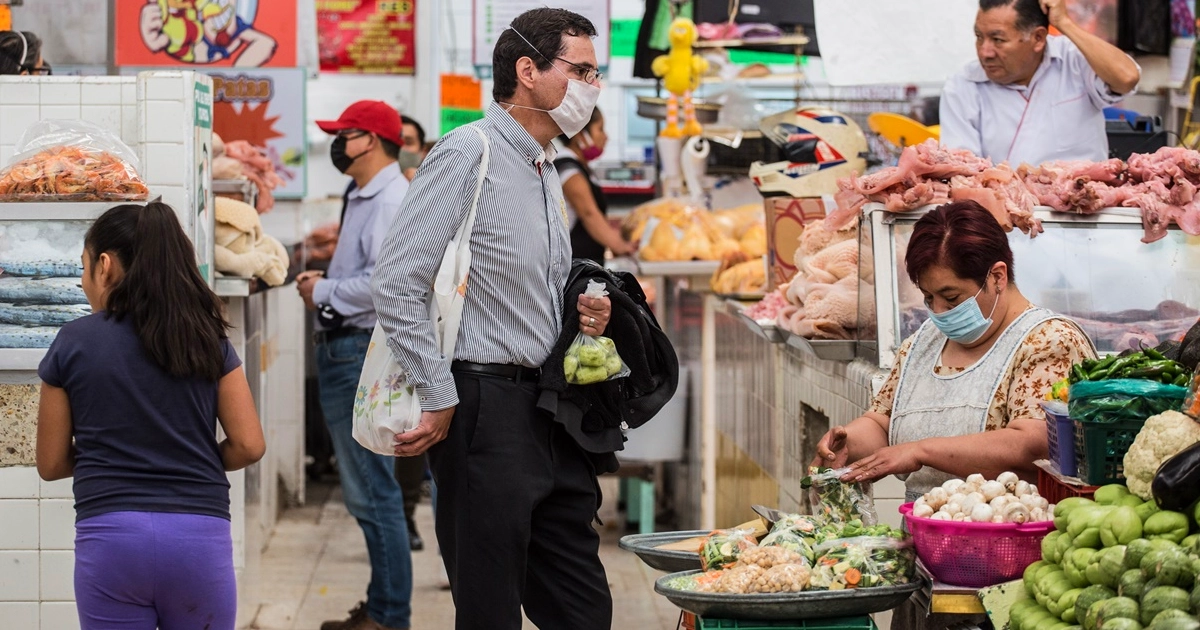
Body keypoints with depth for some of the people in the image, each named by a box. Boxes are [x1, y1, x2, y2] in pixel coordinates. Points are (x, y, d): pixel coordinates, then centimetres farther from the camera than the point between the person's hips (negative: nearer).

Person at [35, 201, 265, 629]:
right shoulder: (208, 339, 6)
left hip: (110, 536, -1)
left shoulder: (73, 342, 2)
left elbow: (51, 464, 7)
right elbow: (249, 445, 3)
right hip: (200, 535, 2)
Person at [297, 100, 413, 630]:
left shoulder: (392, 202, -16)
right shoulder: (364, 198, 18)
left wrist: (322, 292, -14)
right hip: (343, 348, 11)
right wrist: (323, 282, 8)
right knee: (364, 491, 16)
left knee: (373, 491, -7)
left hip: (361, 352, -11)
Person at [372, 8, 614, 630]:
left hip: (548, 410, 9)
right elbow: (397, 284, -17)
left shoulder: (546, 174, 18)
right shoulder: (467, 153, -10)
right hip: (486, 408, -9)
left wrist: (582, 314, 8)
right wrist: (438, 399, -15)